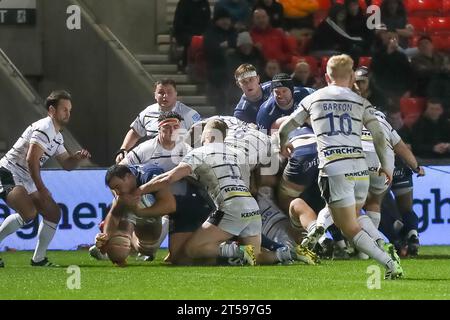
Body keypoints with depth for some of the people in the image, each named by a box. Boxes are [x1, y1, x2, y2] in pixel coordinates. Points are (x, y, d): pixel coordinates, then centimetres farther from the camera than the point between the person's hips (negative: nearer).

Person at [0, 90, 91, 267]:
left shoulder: (57, 136, 17)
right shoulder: (44, 128, -16)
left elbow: (67, 164, 22)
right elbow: (31, 159, -24)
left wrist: (78, 157, 0)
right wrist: (41, 188, -24)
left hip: (25, 180, 10)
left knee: (53, 212, 6)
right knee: (28, 213, -31)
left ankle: (38, 259, 11)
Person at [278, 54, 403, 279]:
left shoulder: (312, 100, 15)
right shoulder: (360, 103, 13)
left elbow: (284, 129, 20)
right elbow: (379, 136, 4)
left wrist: (283, 146, 42)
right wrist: (384, 166, 17)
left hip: (333, 168, -3)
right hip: (360, 167, 3)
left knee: (350, 229, 0)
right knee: (355, 217, 27)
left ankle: (390, 263, -17)